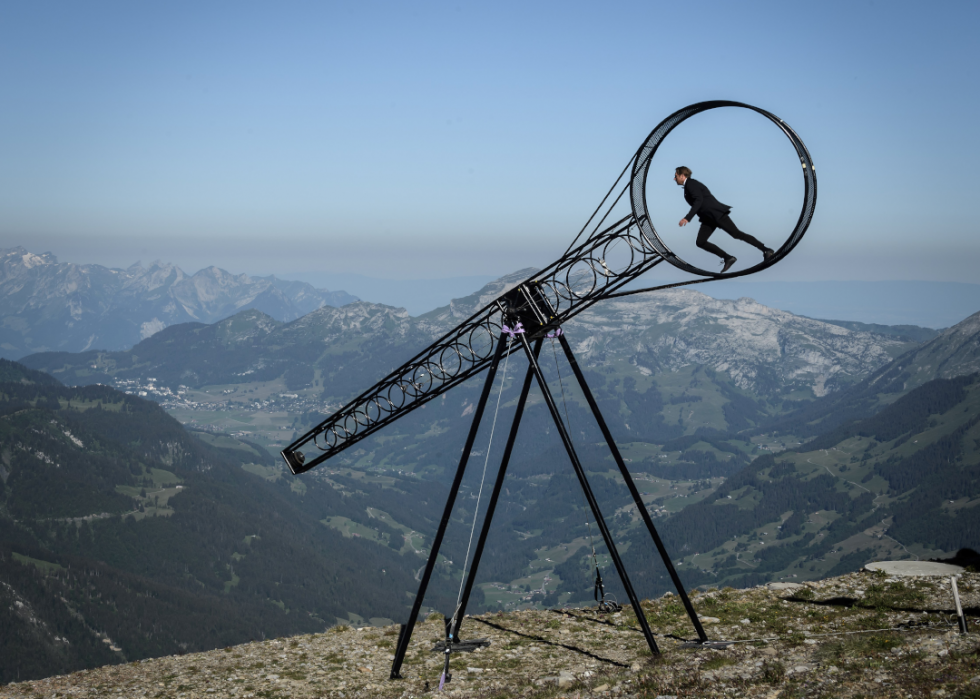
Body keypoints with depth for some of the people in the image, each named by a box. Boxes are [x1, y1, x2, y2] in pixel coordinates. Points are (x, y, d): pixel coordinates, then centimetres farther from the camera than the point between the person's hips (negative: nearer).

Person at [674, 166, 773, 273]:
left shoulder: (691, 184, -13)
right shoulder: (688, 185, 16)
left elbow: (698, 201, -27)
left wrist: (687, 218, -33)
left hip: (716, 214, -10)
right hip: (708, 218, 10)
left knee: (737, 234, -8)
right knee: (700, 242, -3)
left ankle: (766, 250, -2)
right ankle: (727, 258, -1)